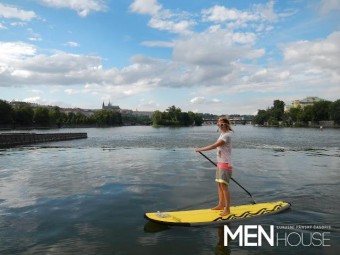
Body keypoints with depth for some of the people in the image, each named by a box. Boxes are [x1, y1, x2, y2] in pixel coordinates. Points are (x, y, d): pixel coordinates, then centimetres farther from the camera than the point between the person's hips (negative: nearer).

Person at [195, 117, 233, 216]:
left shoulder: (227, 135, -17)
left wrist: (199, 149, -18)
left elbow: (213, 146, -23)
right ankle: (221, 205, 26)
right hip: (220, 163, 10)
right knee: (219, 185, 14)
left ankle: (227, 209, -3)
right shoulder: (222, 134, 13)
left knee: (224, 185, -10)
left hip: (225, 164, -10)